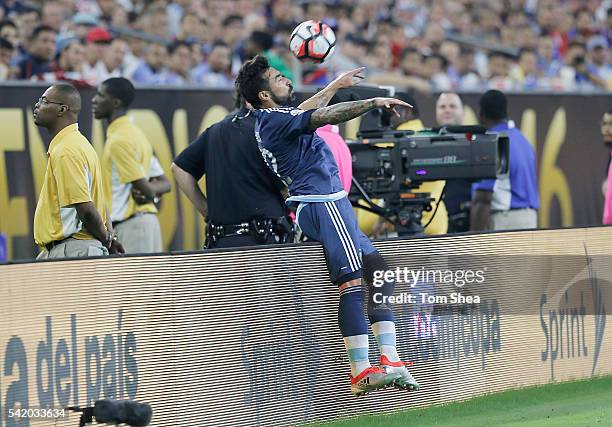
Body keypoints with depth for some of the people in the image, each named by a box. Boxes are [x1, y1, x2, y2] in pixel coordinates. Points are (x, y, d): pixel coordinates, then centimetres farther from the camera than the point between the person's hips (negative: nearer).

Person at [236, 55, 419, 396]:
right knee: (354, 281, -16)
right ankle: (362, 372, -22)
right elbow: (328, 116, -22)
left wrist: (337, 85, 47)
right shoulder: (275, 120, -11)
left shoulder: (275, 119, 19)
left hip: (328, 206, 11)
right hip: (323, 203, -11)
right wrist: (375, 102, -22)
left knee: (377, 270, 7)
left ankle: (389, 360, 2)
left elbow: (305, 113, 40)